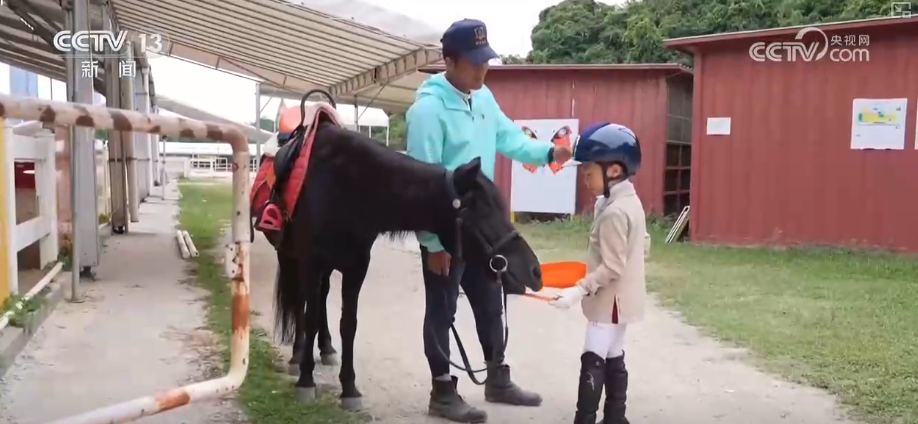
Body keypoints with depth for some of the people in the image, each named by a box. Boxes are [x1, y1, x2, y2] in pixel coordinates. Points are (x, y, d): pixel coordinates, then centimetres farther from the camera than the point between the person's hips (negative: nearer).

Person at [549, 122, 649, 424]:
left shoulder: (613, 212, -23)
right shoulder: (631, 202, 7)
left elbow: (612, 267, -24)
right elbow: (643, 248, 16)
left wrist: (580, 290, -24)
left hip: (610, 301, -10)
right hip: (622, 298, 10)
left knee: (593, 362, -6)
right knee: (613, 359, 16)